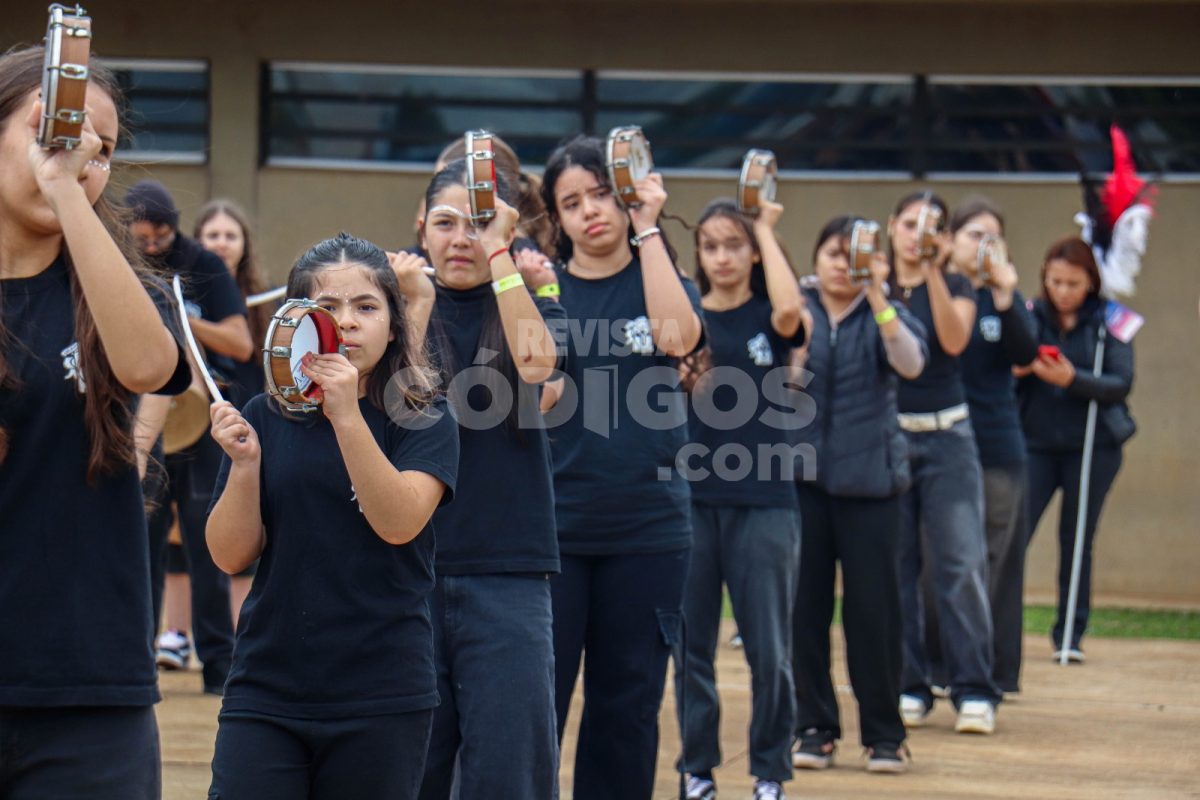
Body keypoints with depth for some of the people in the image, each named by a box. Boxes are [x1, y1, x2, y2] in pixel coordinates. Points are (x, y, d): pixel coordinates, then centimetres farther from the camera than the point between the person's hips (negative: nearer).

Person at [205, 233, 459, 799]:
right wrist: (244, 464, -14)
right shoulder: (265, 418, 5)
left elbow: (399, 523, -17)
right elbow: (231, 556, 2)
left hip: (382, 703, -1)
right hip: (265, 697, 1)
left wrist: (347, 416, -26)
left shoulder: (425, 422, 0)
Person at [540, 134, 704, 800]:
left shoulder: (662, 281, 7)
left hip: (648, 528, 1)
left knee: (626, 710, 6)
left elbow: (677, 337, -17)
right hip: (552, 525, -1)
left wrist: (647, 228, -12)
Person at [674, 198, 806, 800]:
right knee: (691, 646, 4)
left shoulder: (766, 318, 3)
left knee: (769, 651, -2)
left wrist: (767, 231, -11)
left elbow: (789, 309, -22)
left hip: (764, 499, -2)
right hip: (692, 495, 2)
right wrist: (678, 381, -15)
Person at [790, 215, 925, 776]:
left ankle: (883, 732, 9)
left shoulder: (886, 317, 6)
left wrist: (877, 296, -22)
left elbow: (911, 364, -14)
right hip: (802, 476, 1)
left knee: (872, 605, -1)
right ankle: (813, 725, 12)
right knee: (805, 604, 2)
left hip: (869, 477, -1)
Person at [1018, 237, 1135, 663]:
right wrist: (1017, 370, -21)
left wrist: (1073, 379, -23)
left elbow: (1122, 384, -8)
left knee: (1077, 543, 4)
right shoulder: (1030, 316, 3)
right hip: (1035, 444, 1)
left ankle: (1070, 635, 14)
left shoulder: (1110, 322, 0)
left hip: (1092, 448, -1)